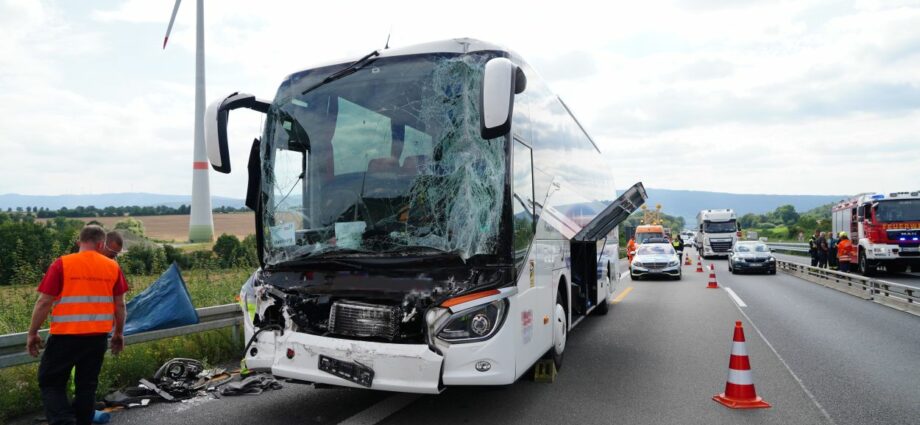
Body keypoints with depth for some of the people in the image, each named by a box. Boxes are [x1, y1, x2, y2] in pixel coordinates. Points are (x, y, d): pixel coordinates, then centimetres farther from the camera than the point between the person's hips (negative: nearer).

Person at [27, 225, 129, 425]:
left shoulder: (62, 264, -5)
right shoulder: (112, 267, 3)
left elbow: (44, 302, -6)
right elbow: (119, 305, 6)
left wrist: (32, 333, 5)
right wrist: (119, 333, 18)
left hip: (65, 335, -3)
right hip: (98, 336, 3)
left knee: (50, 382, 10)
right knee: (87, 385, 14)